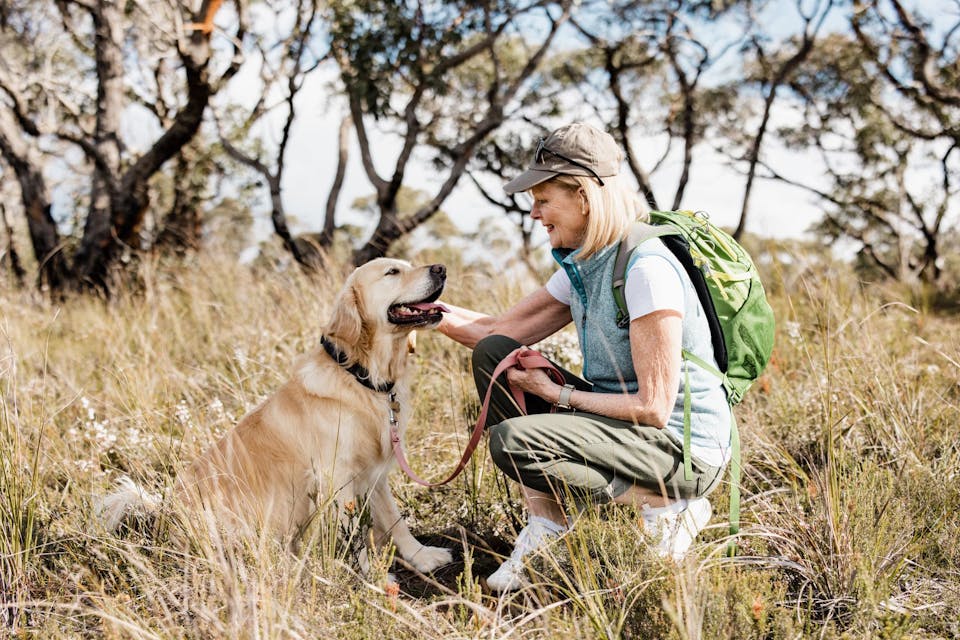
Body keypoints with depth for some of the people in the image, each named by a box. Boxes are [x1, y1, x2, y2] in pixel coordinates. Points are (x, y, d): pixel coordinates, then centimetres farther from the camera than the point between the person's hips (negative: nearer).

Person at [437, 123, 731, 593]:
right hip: (622, 426, 9)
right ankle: (544, 527, 1)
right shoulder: (581, 265, 5)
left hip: (683, 451, -9)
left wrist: (557, 393, -14)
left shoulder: (647, 269, -23)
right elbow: (499, 330, 6)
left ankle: (666, 505, -8)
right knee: (493, 355, 0)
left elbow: (654, 409, -23)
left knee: (514, 442, -26)